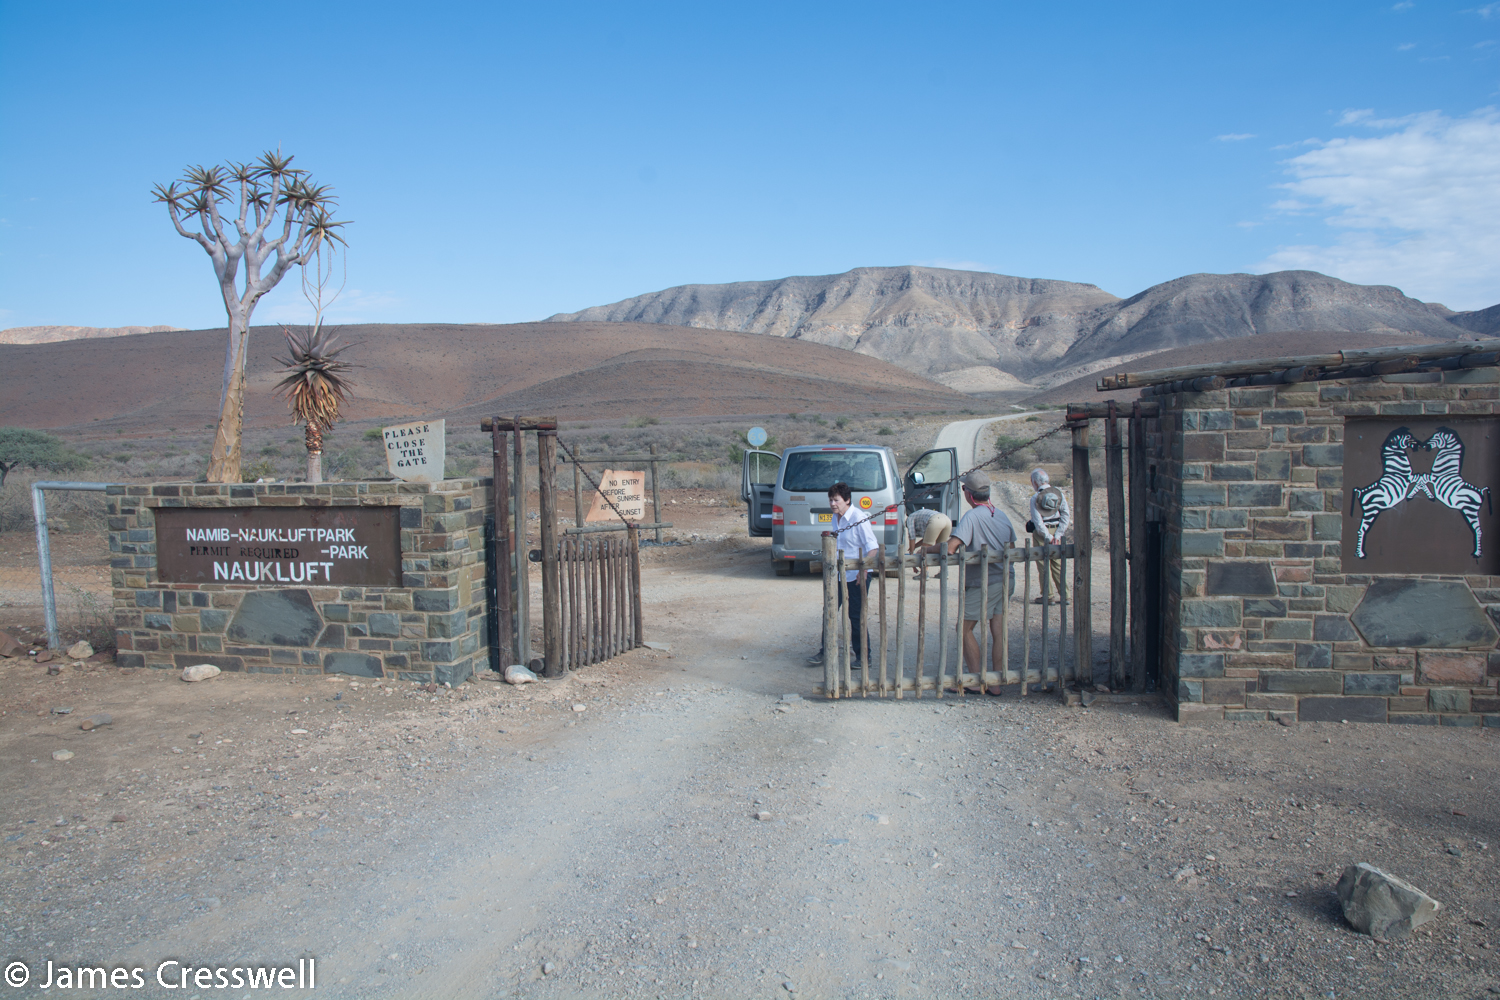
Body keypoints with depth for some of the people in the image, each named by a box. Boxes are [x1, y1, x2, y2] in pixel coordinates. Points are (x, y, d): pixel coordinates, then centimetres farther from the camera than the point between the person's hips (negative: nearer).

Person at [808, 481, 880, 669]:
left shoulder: (859, 518, -17)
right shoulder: (835, 518, 7)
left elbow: (872, 548, -18)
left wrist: (863, 571, -23)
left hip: (856, 576, -7)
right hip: (838, 574, 7)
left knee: (856, 616, 1)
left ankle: (862, 656, 14)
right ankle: (825, 651, 21)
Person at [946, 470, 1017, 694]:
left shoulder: (972, 516, -16)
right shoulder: (1002, 515, 7)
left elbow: (950, 548, -26)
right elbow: (1011, 548, 16)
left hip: (983, 583, -7)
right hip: (1006, 580, 7)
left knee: (965, 628, 5)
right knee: (997, 631, 10)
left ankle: (976, 681, 5)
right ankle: (996, 682, 14)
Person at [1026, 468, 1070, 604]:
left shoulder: (1035, 498, -9)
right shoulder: (1059, 493, 3)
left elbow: (1038, 522, -14)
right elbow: (1066, 515, -2)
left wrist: (1048, 537, -11)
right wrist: (1057, 535, -4)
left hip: (1041, 533, -4)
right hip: (1056, 530, 4)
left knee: (1043, 565, 3)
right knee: (1058, 563, 12)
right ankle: (1064, 594, 12)